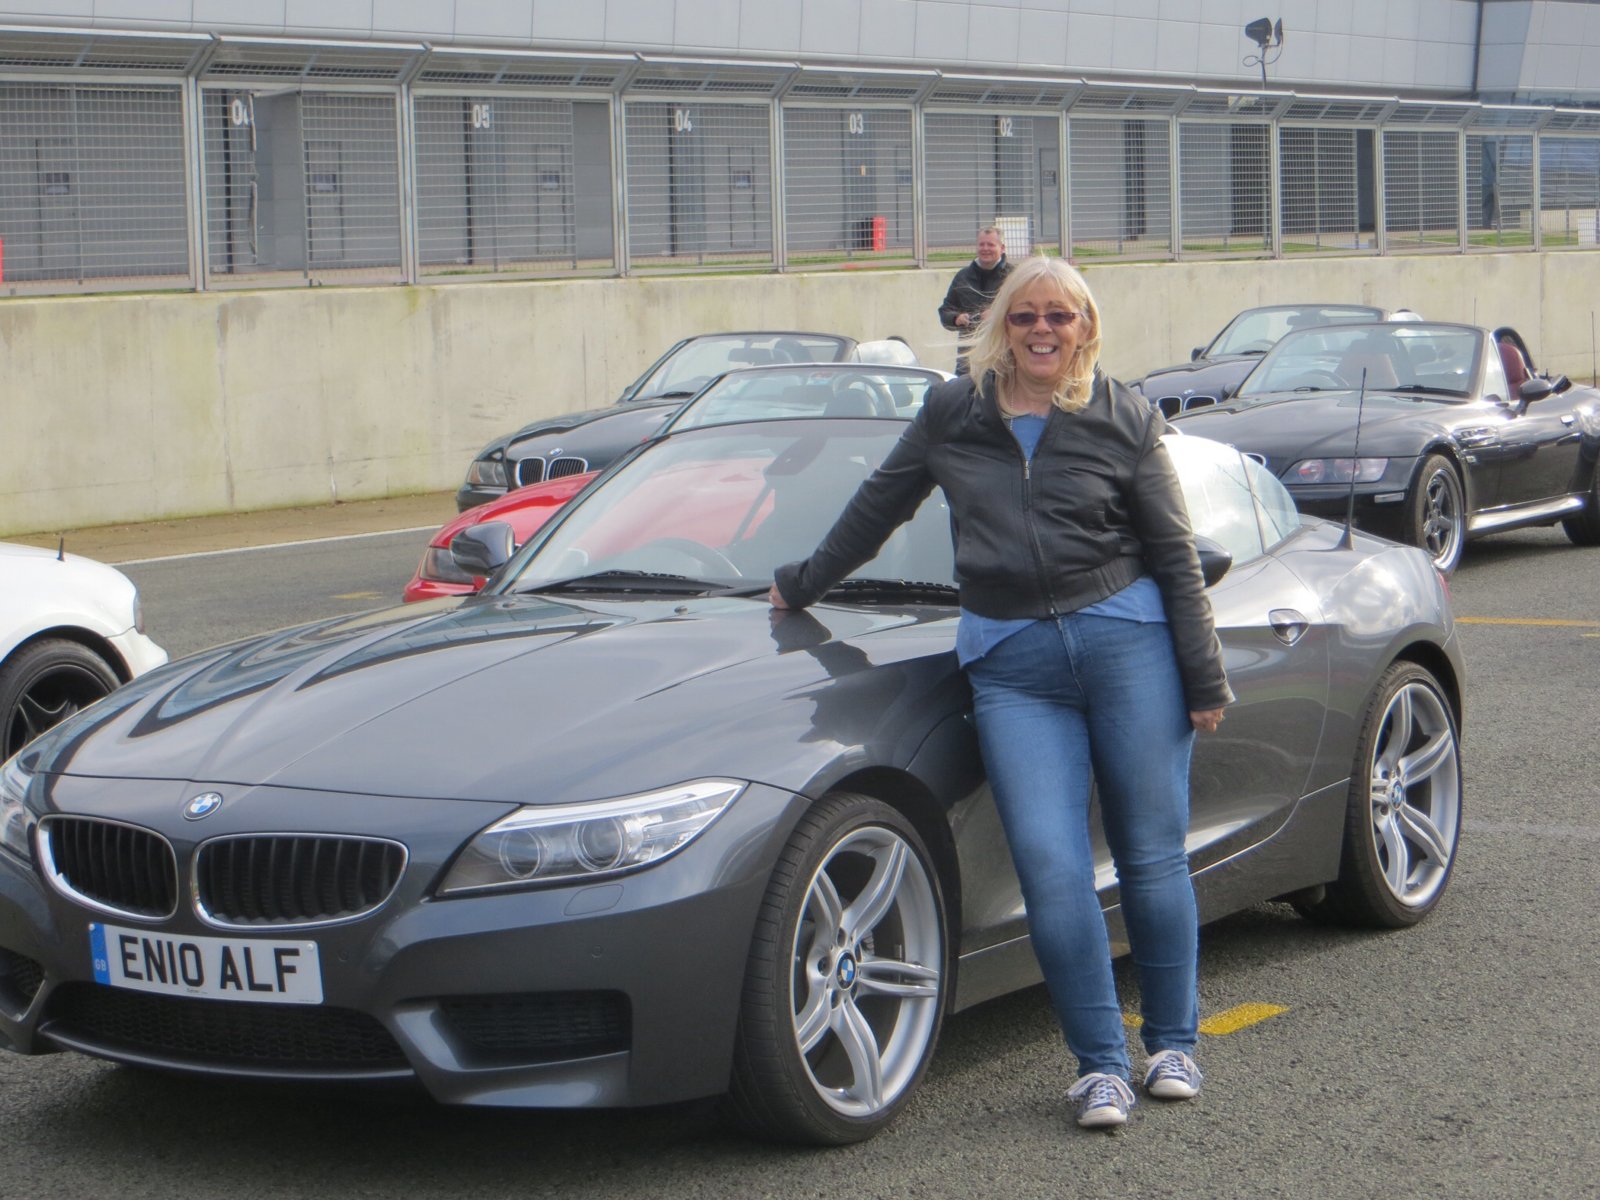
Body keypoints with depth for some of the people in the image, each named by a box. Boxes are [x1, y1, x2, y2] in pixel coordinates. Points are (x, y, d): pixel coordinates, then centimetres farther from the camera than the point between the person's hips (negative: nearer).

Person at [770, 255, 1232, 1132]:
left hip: (1127, 636, -1)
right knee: (1051, 868, -9)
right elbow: (877, 507, 23)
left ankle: (1172, 1044, 19)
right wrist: (802, 584, 30)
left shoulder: (1125, 419, 5)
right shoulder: (952, 415, 10)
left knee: (1152, 856, 3)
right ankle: (1099, 1064, 1)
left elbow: (1175, 555, 7)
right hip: (1010, 662, 1)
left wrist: (1204, 678, 4)